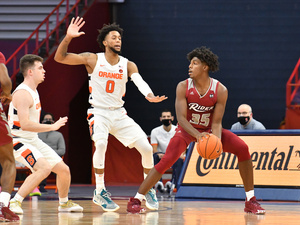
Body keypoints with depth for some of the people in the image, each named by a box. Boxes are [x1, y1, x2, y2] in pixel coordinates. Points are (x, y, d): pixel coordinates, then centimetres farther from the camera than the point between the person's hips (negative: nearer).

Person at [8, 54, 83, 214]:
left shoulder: (33, 91, 11)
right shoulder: (23, 94, -21)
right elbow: (25, 124, -30)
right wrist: (53, 126, -25)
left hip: (34, 141, 10)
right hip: (19, 141, -10)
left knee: (64, 170, 10)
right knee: (45, 167, -31)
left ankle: (64, 203, 34)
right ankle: (14, 202, -27)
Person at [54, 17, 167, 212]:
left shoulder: (128, 65, 1)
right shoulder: (93, 60, -4)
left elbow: (139, 81, -19)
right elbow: (59, 58, -6)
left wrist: (149, 95, -41)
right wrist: (68, 37, -24)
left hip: (119, 113, 3)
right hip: (98, 112, -3)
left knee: (146, 148, -7)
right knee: (101, 143, -32)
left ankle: (148, 189, 18)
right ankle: (99, 192, -19)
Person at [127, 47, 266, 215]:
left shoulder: (220, 90, -17)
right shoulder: (183, 87, -18)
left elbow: (216, 122, -15)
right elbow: (181, 118, -22)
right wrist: (197, 135, -39)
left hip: (208, 130, 2)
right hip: (187, 130, -2)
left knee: (242, 148, -15)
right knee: (167, 160, -25)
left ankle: (250, 201, -5)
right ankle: (135, 200, -15)